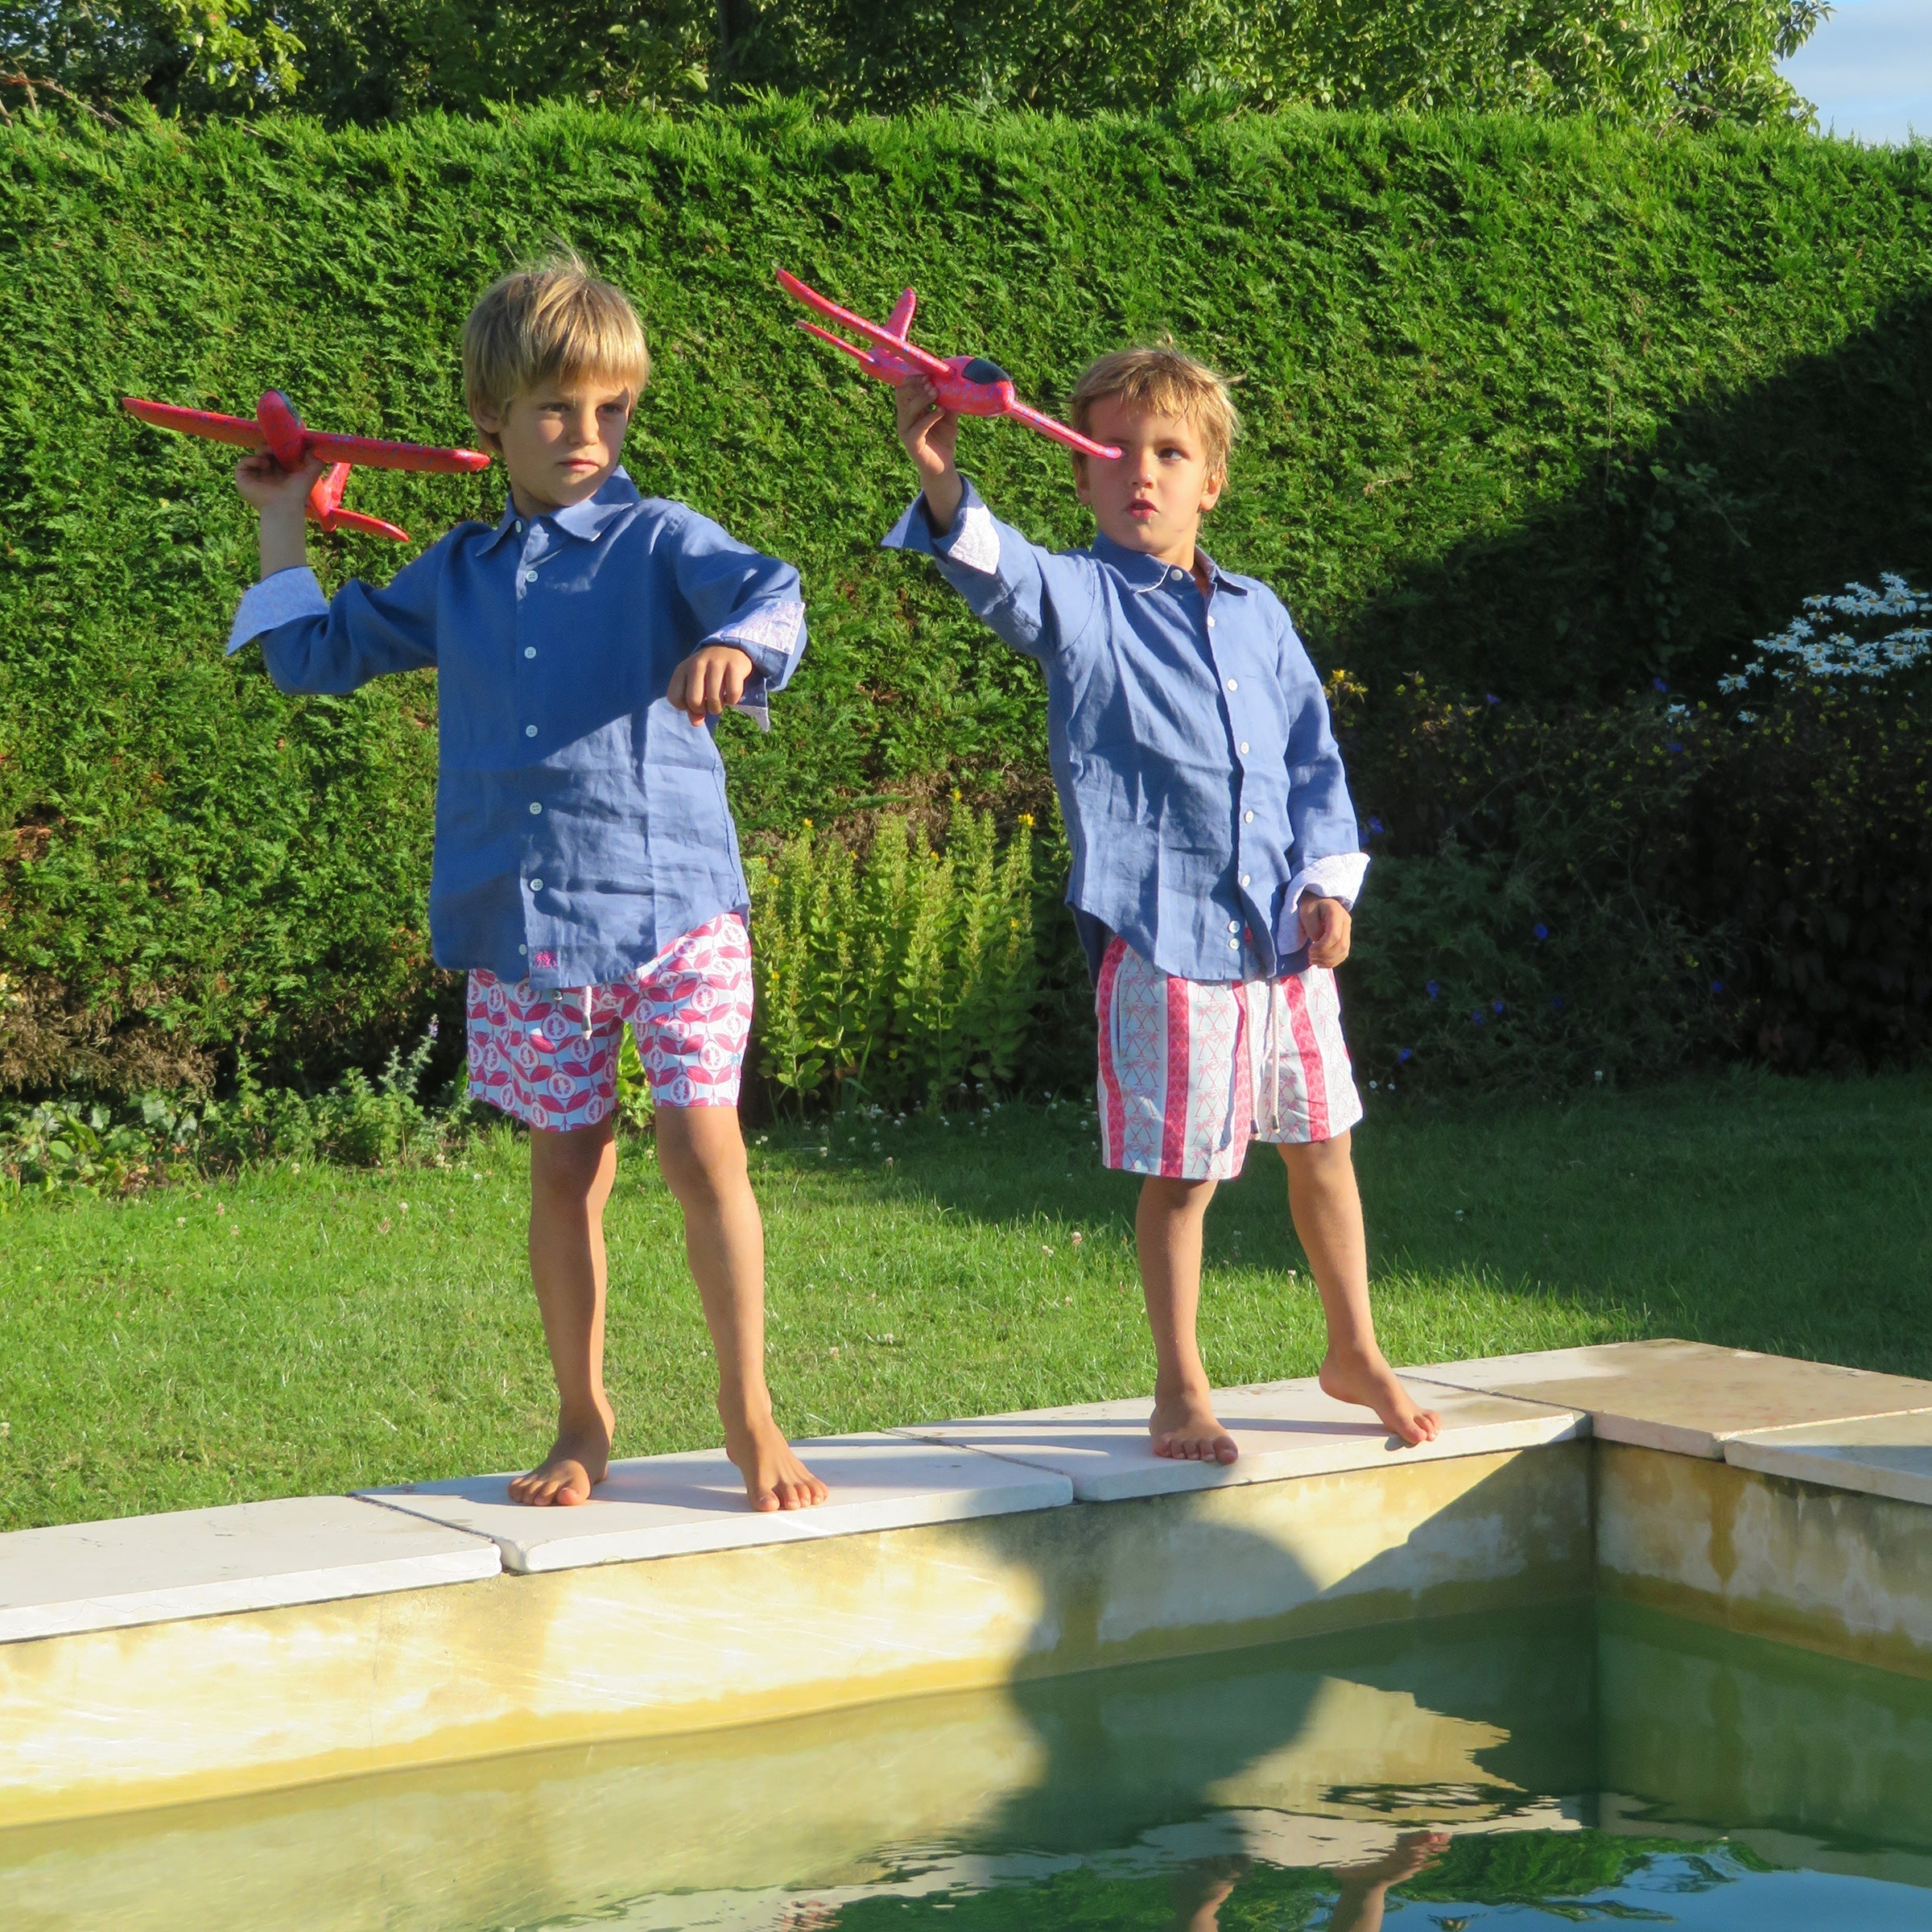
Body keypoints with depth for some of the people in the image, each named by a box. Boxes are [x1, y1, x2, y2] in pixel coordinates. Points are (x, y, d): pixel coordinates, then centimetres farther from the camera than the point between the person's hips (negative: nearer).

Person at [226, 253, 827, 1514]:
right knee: (567, 1168, 10)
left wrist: (735, 644, -42)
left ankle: (751, 1415, 3)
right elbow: (320, 655, 25)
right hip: (524, 924, 4)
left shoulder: (661, 542, 0)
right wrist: (283, 525, 23)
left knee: (703, 1145, -9)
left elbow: (770, 594, -20)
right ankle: (584, 1424, 21)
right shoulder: (456, 577, 13)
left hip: (672, 900, -4)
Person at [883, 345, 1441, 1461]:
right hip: (1163, 936, -5)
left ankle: (1356, 1354, 32)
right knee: (1182, 1172, 0)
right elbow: (1002, 577, -25)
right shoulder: (1083, 603, -3)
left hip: (1285, 933, 5)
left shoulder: (1256, 614, 11)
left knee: (1321, 1146, 15)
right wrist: (942, 482, -43)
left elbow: (1315, 758, 16)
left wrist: (1330, 880, 5)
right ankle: (1182, 1392, 15)